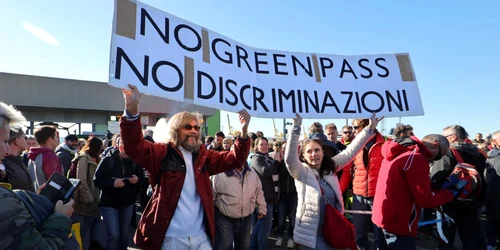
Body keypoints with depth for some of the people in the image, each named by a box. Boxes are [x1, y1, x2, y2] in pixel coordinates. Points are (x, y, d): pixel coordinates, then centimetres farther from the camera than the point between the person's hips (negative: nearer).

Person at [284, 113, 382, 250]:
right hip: (311, 233, -5)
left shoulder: (330, 168, 2)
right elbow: (289, 158, -30)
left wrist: (370, 129, -2)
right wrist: (296, 127, -39)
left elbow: (349, 152, 2)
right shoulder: (301, 172, -12)